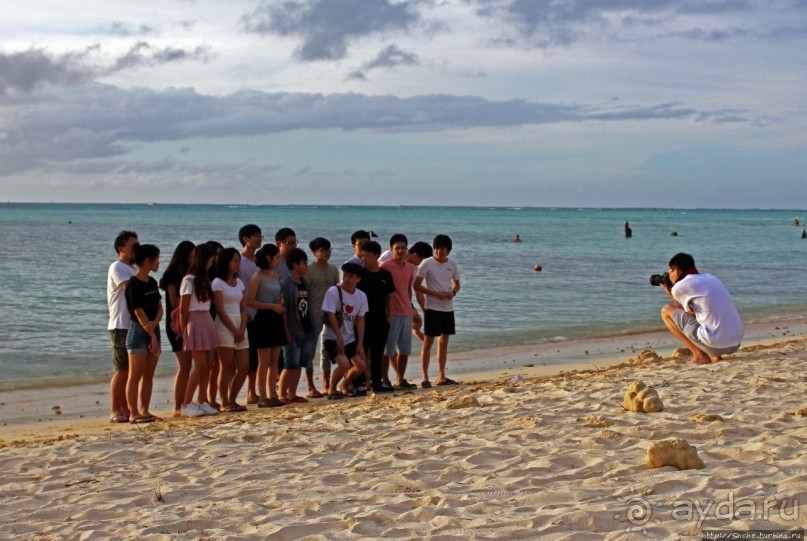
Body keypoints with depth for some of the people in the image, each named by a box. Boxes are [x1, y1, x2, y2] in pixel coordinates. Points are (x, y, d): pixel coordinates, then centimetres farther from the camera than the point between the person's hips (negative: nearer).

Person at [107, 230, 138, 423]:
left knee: (130, 370, 9)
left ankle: (125, 409, 13)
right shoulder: (117, 267, -7)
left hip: (134, 326, 8)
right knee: (121, 370, -7)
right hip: (121, 326, -8)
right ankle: (114, 411, -4)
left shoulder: (132, 269, 21)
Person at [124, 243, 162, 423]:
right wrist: (152, 336, -13)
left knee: (149, 374, 9)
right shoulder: (133, 284, -13)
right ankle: (133, 413, -3)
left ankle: (144, 411, 14)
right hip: (139, 332, -8)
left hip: (153, 330, 8)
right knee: (135, 375, -5)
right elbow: (139, 314, -14)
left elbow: (160, 308, 8)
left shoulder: (152, 283, 11)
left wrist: (155, 323, -12)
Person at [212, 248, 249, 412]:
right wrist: (234, 330, -12)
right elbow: (220, 311, -9)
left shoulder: (239, 282, 16)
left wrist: (242, 329, -4)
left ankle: (232, 400, 13)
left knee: (244, 367, 1)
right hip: (225, 326, -6)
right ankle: (225, 403, 0)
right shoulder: (218, 283, -4)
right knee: (227, 367, -6)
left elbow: (243, 308, 11)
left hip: (239, 326, 7)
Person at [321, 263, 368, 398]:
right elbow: (331, 316, -18)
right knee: (344, 364, -24)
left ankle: (345, 386, 24)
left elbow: (360, 321, 3)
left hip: (350, 339, 6)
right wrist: (339, 338, -21)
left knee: (360, 364, -4)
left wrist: (360, 344, -3)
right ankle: (331, 389, 1)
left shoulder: (361, 296, 1)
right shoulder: (333, 292, -15)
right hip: (333, 338, -6)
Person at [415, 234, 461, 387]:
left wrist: (453, 292, -5)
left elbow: (457, 284, 18)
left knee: (444, 342, 10)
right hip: (432, 308, -5)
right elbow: (417, 286, -8)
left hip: (448, 308, 5)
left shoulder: (452, 265, 7)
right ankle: (425, 378, -1)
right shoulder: (427, 264, -7)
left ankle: (441, 377, 16)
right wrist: (436, 294, -17)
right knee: (428, 342, -4)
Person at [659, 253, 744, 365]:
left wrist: (669, 292, 23)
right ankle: (713, 355, 13)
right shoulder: (710, 278, 19)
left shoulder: (679, 287, -3)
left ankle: (699, 355, 2)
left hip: (715, 343, -7)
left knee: (666, 311, 9)